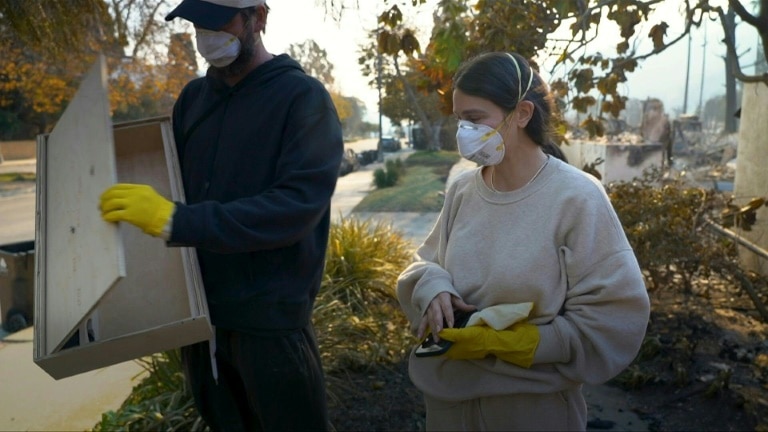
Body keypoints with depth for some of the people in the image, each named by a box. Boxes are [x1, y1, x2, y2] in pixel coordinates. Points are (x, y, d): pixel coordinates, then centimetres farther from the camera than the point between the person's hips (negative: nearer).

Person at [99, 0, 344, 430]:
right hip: (199, 317, 6)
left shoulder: (303, 97, -9)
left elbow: (296, 206, -22)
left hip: (270, 321, -5)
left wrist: (177, 220, -27)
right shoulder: (193, 97, 9)